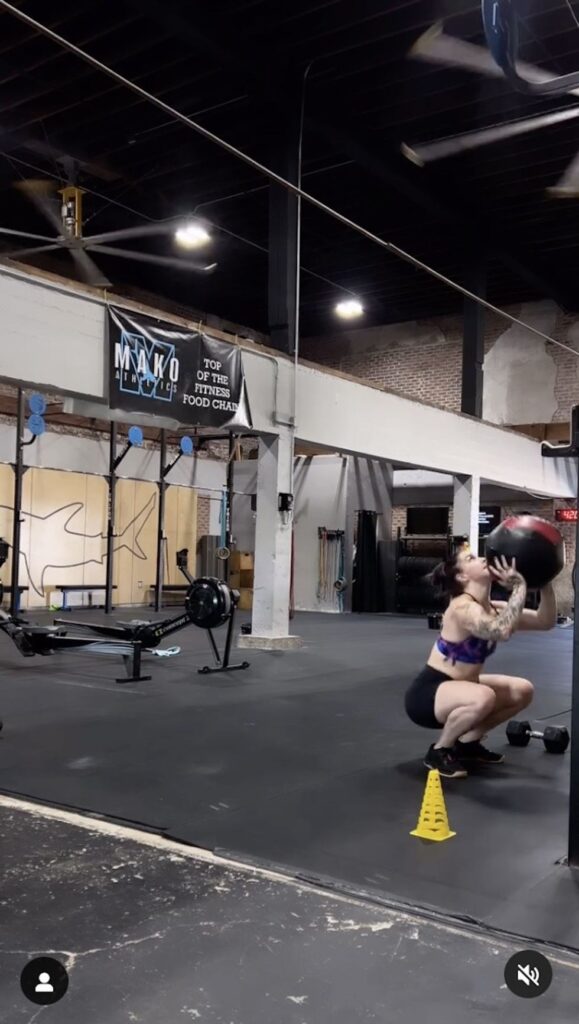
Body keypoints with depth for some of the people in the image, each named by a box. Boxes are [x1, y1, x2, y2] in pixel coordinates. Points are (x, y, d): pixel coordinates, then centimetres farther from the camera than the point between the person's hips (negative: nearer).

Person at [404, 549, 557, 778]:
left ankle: (467, 743, 17)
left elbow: (546, 621, 2)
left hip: (454, 689, 9)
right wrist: (519, 586, -36)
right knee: (482, 698, -36)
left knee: (522, 690, 9)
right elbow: (503, 631, -43)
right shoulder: (464, 608, -24)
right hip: (426, 695, -9)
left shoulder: (493, 609, 2)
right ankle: (439, 751, -10)